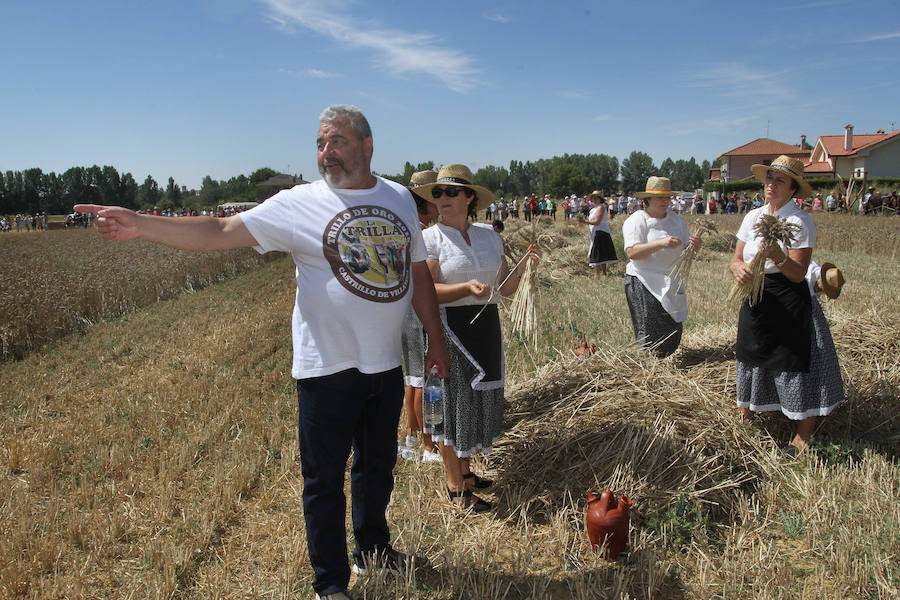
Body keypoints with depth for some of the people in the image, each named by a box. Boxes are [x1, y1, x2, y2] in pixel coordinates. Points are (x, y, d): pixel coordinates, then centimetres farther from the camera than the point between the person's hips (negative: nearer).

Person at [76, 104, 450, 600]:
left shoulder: (399, 199, 6)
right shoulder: (299, 204, -7)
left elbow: (418, 273, 12)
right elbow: (220, 232, -12)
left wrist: (435, 340, 13)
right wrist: (140, 225, -23)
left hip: (386, 364, 4)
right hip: (327, 368, -4)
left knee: (378, 465, 20)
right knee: (324, 478, 6)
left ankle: (373, 550, 44)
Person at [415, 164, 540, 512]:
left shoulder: (488, 236, 8)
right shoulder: (430, 238, -6)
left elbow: (505, 288, 7)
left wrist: (523, 267, -11)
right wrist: (467, 287, -28)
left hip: (487, 326, 6)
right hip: (451, 329, -5)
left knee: (480, 398, 14)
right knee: (454, 400, 2)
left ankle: (464, 470, 35)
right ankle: (455, 486, 17)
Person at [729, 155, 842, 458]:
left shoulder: (800, 221, -10)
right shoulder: (753, 217, 7)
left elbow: (798, 274, -14)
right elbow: (736, 258, 6)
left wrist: (778, 257, -33)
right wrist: (739, 268, -17)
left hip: (788, 304, -6)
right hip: (755, 301, 6)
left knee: (793, 365, -3)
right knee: (750, 359, 12)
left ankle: (802, 437, 10)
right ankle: (743, 418, 28)